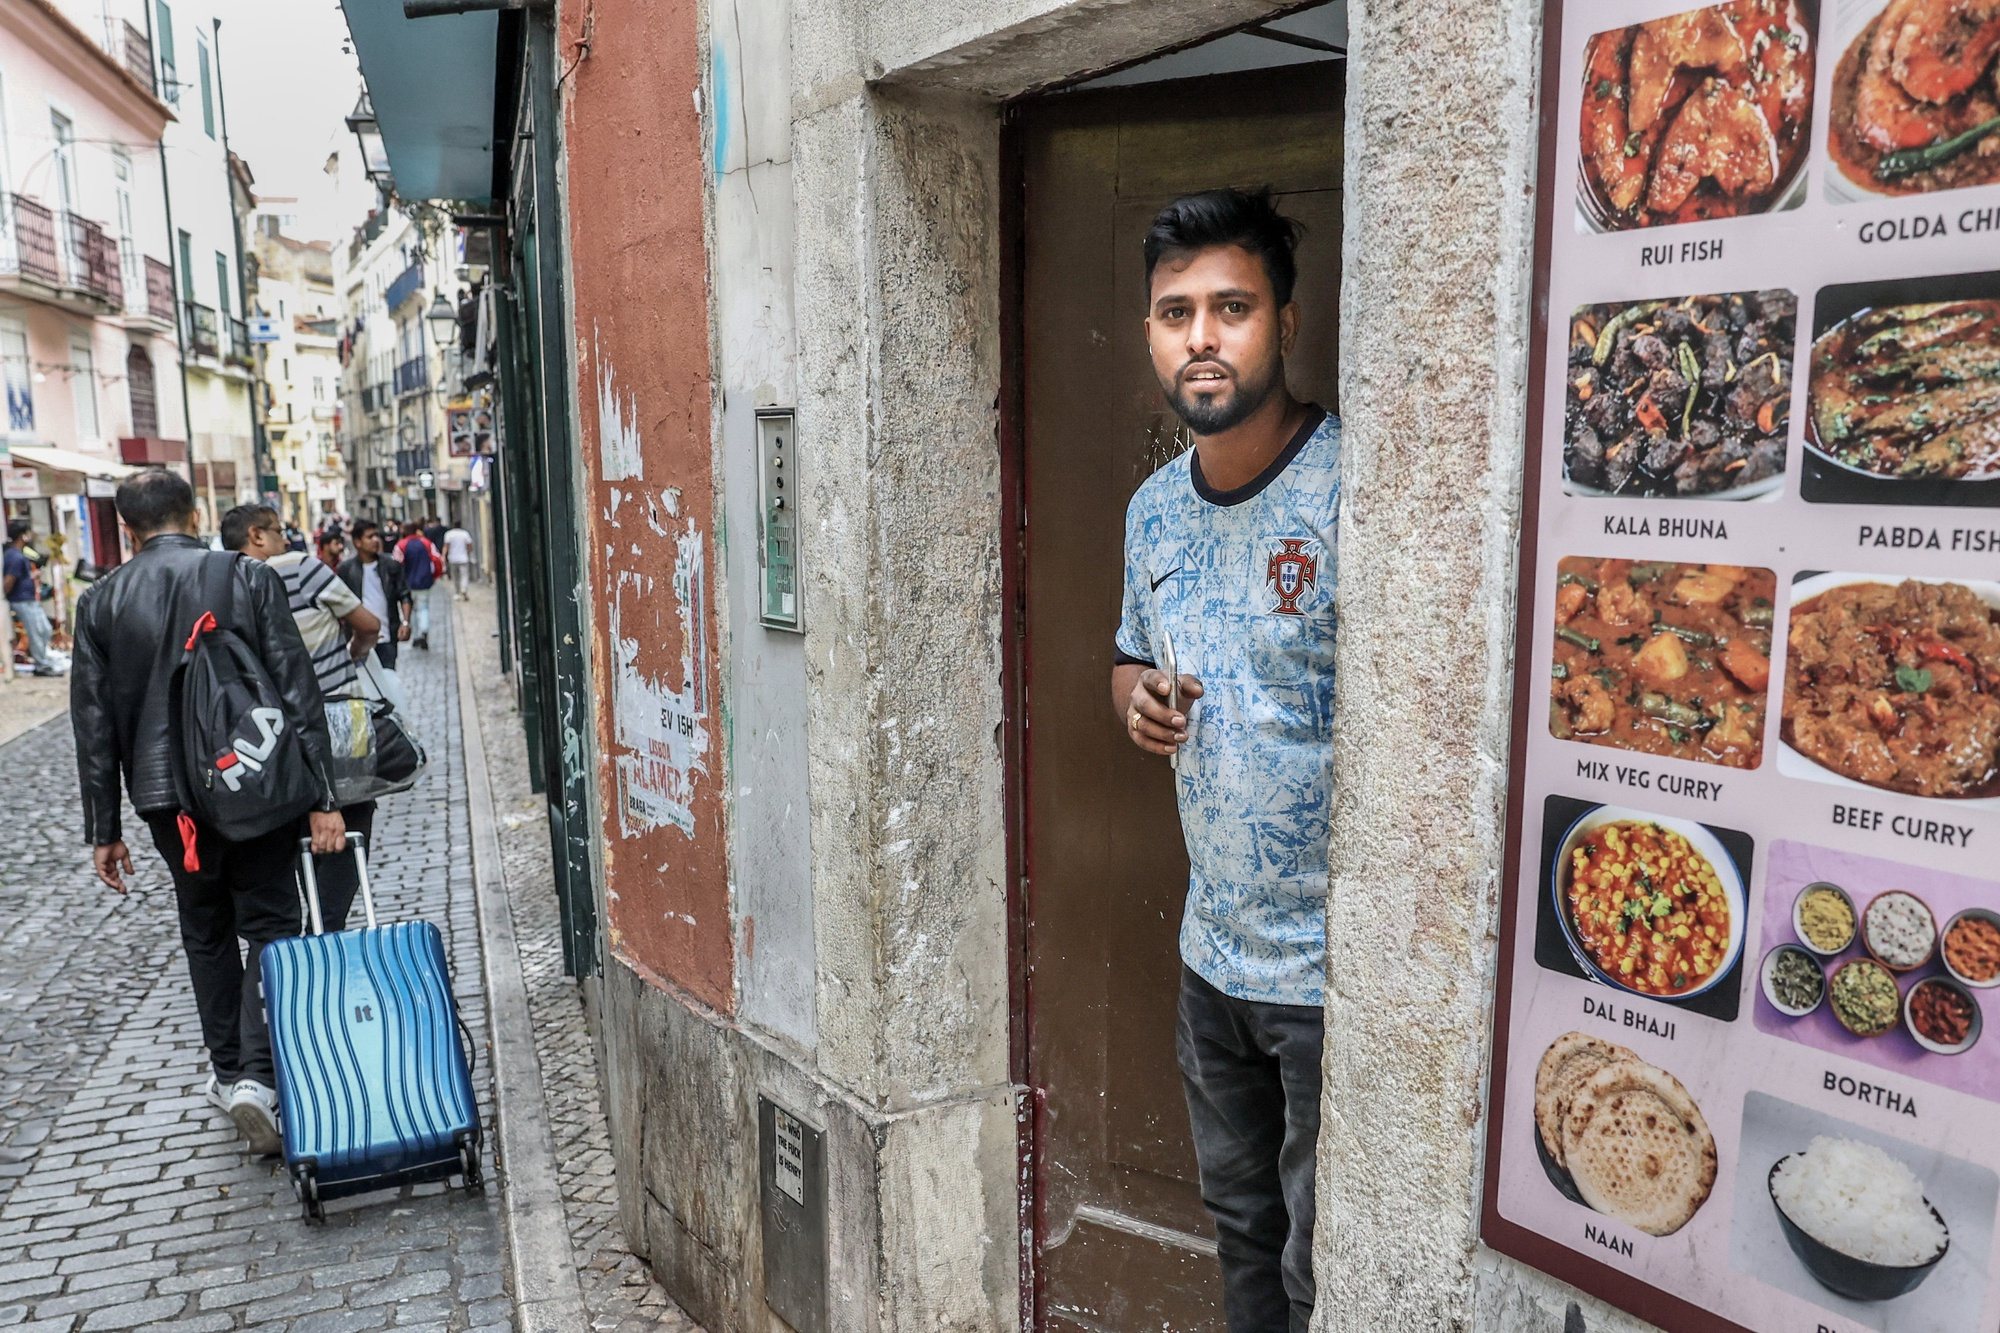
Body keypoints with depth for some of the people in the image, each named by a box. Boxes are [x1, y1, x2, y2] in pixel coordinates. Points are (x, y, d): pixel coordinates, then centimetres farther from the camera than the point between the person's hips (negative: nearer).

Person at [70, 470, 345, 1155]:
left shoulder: (100, 601, 2)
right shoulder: (249, 579, -5)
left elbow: (94, 725, 4)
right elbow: (299, 692, -9)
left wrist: (104, 830, 10)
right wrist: (322, 799, -7)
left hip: (168, 797, 2)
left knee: (206, 932, 18)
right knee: (269, 927, 5)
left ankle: (227, 1070, 27)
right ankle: (257, 1074, -9)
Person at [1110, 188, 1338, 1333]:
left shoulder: (1353, 490, -18)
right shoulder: (1156, 507, 5)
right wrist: (1138, 699, -4)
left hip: (1334, 970, -6)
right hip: (1213, 949, 7)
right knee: (1241, 1225, 25)